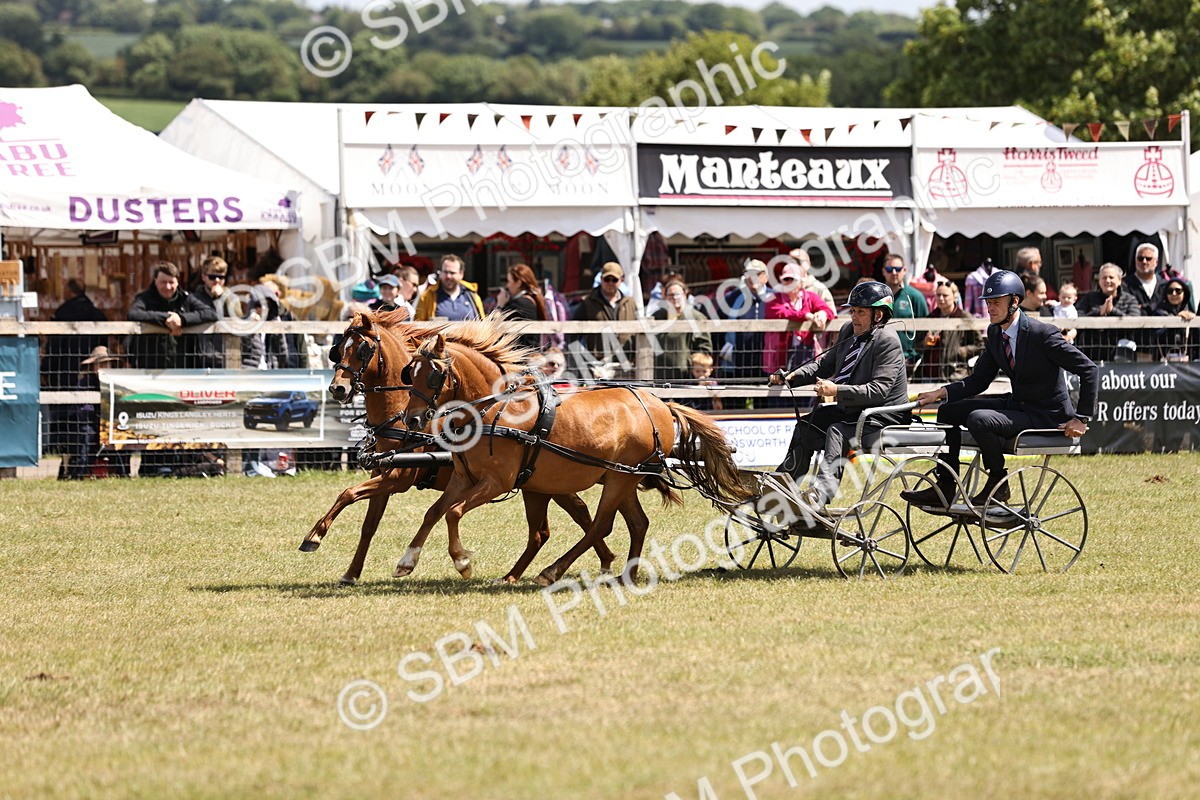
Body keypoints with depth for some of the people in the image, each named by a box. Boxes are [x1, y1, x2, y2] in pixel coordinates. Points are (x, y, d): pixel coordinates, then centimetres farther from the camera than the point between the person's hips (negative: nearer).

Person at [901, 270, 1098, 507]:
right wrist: (941, 393, -6)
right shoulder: (995, 333, 4)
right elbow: (978, 380, 10)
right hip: (1016, 403, 9)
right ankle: (944, 489, 5)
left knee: (978, 419, -29)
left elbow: (1089, 370, -18)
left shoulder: (1042, 333, -20)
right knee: (948, 411, 5)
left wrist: (1081, 418, -21)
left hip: (1046, 415, -9)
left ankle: (999, 484, -10)